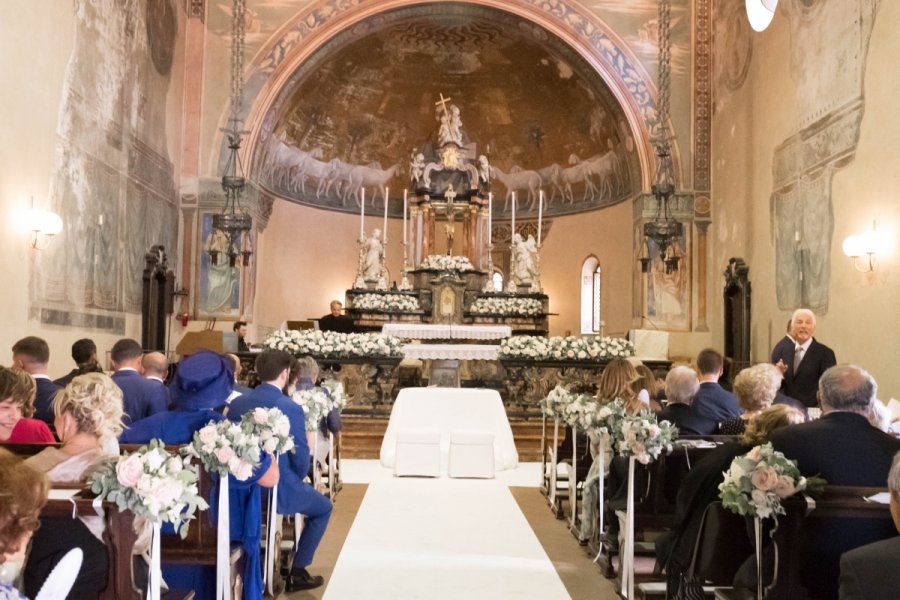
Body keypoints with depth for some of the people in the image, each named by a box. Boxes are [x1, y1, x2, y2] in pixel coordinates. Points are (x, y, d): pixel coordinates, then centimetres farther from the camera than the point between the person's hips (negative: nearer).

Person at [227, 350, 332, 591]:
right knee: (323, 507, 22)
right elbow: (301, 459, -16)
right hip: (280, 488, -6)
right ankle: (297, 571, 21)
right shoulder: (291, 408, -19)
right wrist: (296, 480, 6)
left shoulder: (236, 403, -2)